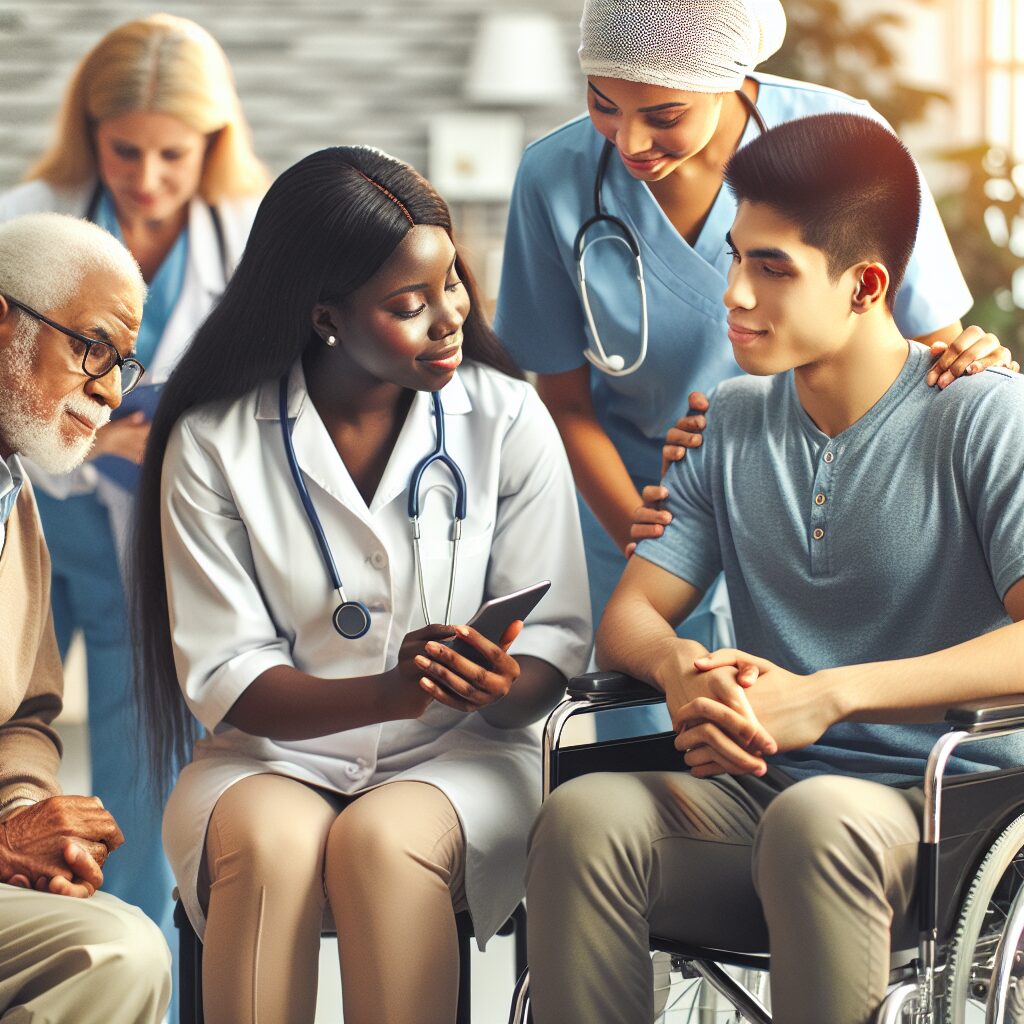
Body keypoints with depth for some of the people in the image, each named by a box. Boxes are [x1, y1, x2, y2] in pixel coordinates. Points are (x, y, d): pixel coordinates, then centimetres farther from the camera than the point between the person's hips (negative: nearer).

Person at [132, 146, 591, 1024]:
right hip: (270, 758, 0)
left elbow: (555, 638, 1)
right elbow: (224, 677, -7)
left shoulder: (506, 418, 1)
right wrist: (388, 694, -25)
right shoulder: (212, 444, -2)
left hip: (457, 758, 0)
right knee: (271, 844, -34)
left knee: (383, 842, -34)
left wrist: (501, 687, -24)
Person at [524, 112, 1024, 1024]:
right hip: (760, 793, 4)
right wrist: (681, 667, -13)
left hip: (946, 810, -4)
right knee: (583, 819, -27)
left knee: (817, 820, -39)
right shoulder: (733, 425, 15)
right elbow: (627, 617, 12)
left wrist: (829, 695, -25)